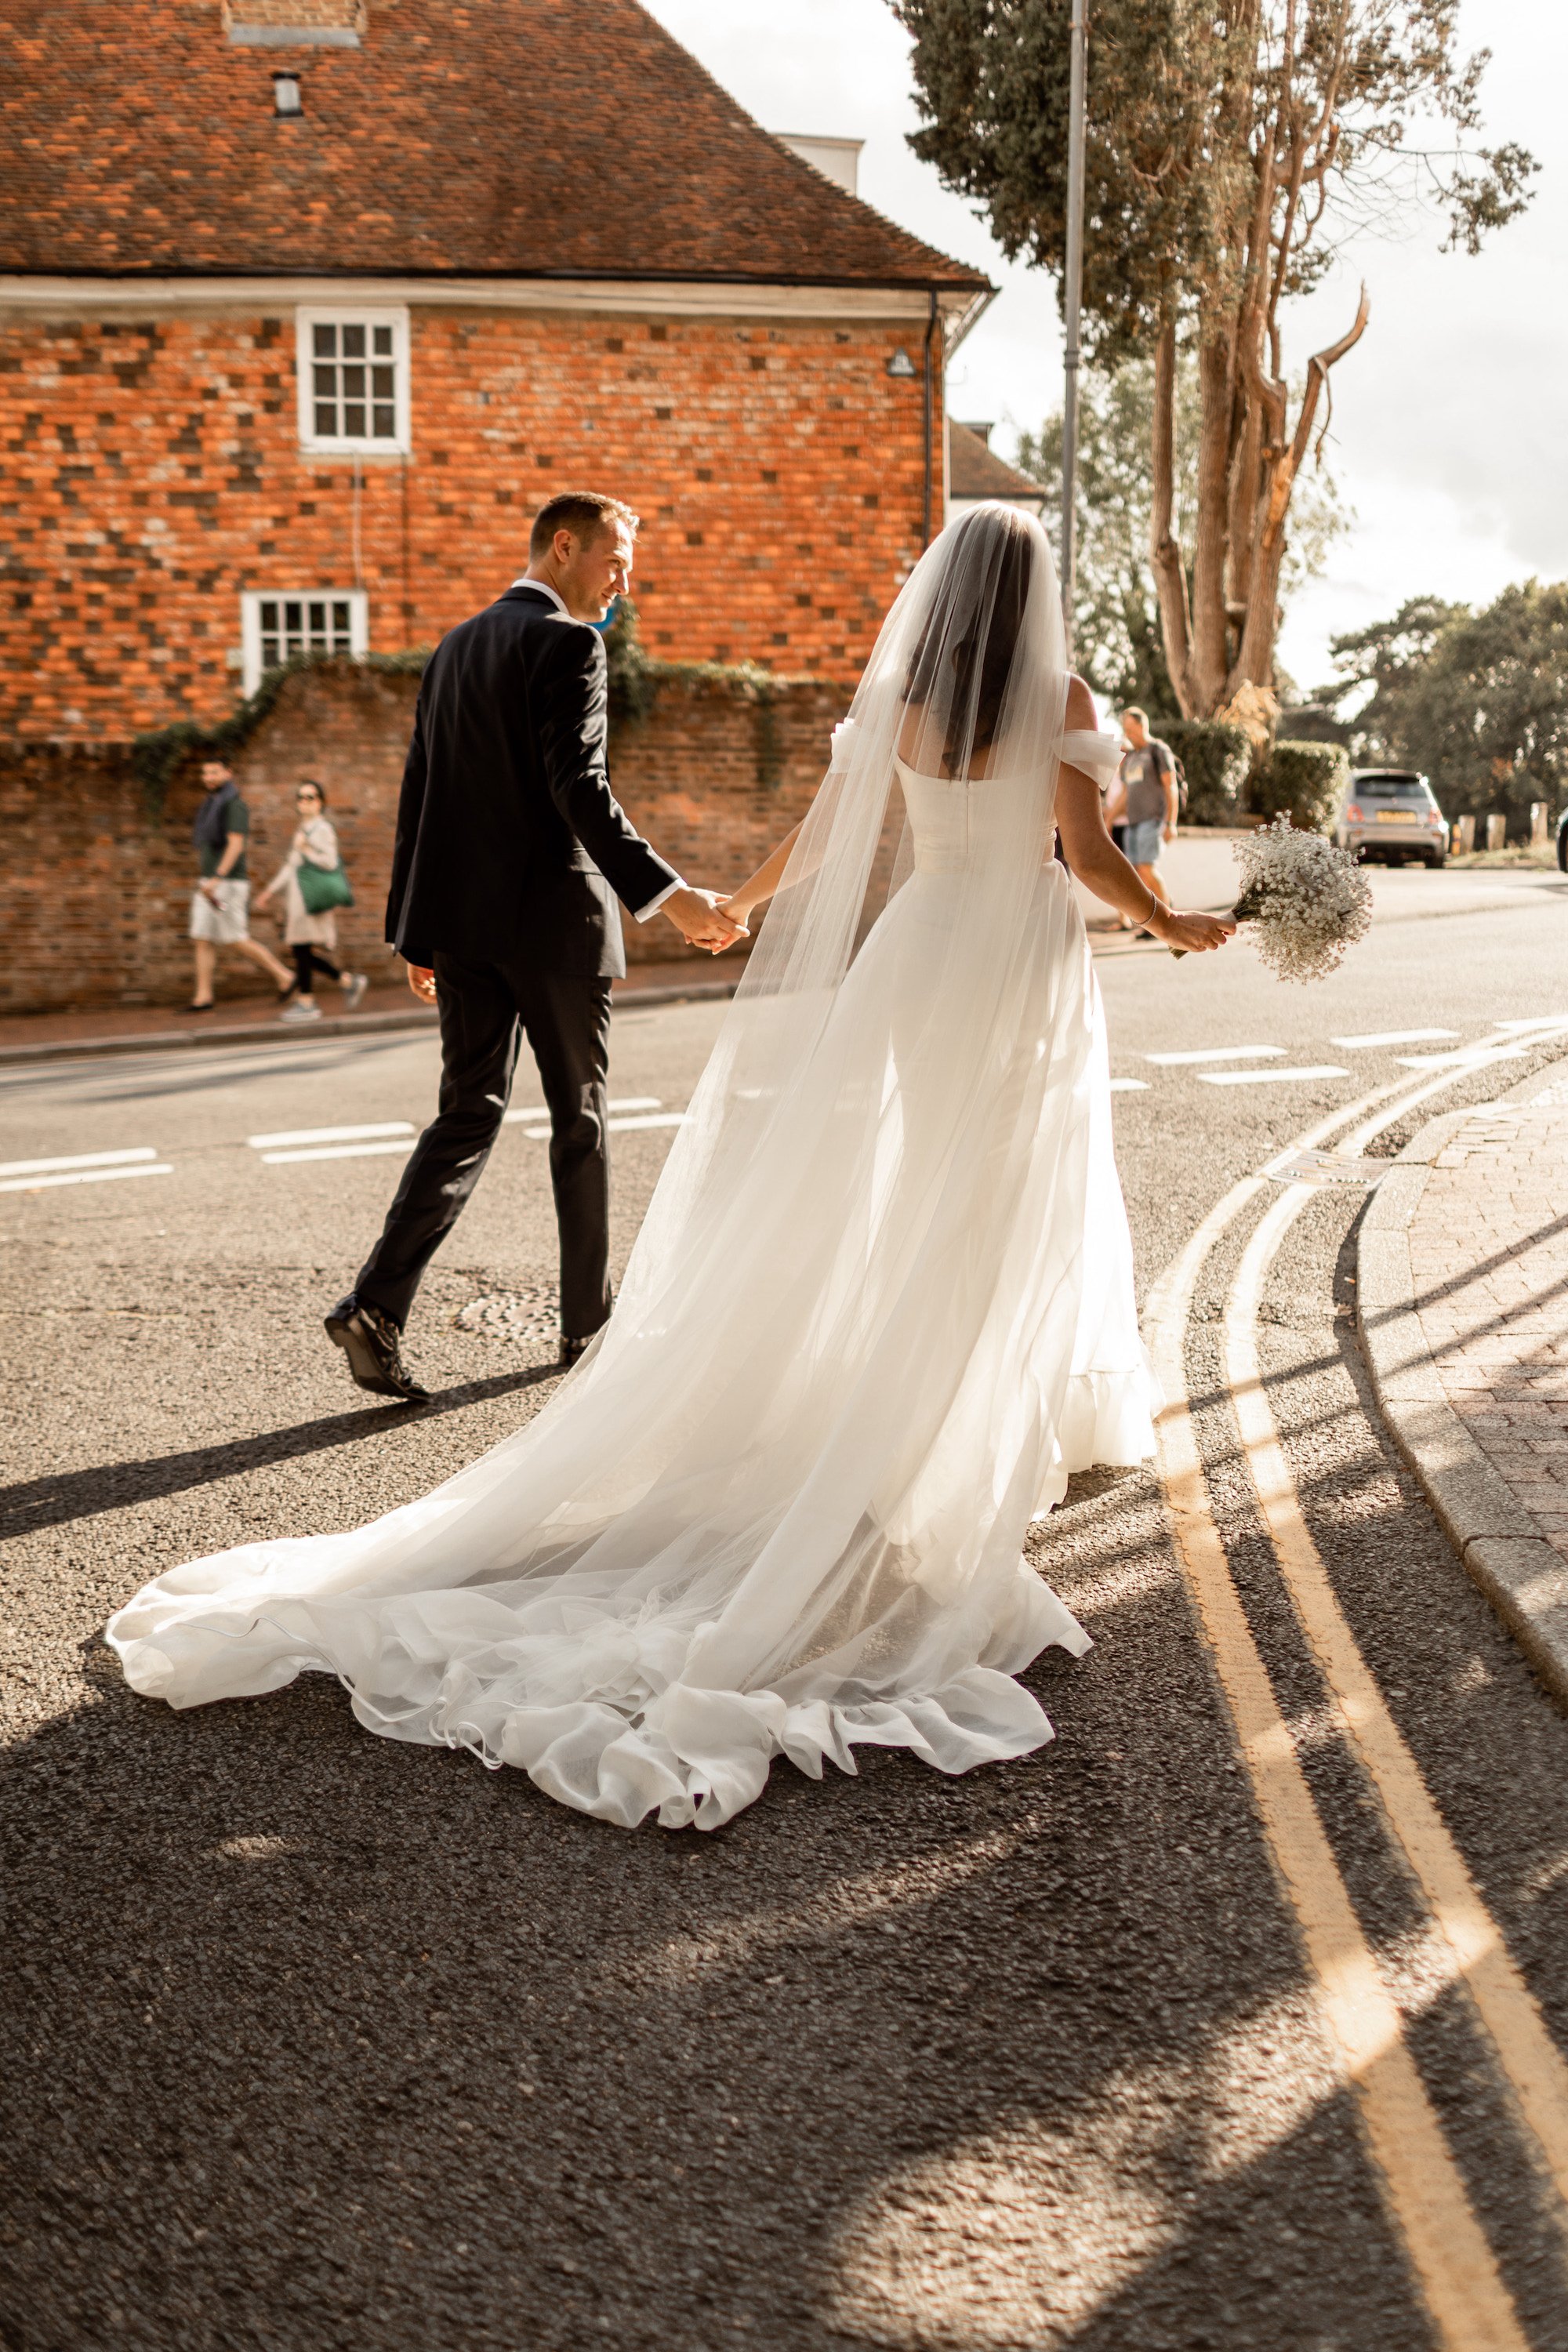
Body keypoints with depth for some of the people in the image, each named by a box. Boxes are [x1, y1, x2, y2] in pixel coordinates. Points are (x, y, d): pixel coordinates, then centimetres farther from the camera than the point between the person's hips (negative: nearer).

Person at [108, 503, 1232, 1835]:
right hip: (1028, 964, -3)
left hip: (919, 958, 3)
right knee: (1012, 1205, 4)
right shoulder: (1060, 700, -7)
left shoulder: (896, 699, 2)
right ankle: (1009, 1436, 9)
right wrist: (1174, 925, 7)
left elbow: (821, 838, 6)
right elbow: (1088, 851, -10)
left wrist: (739, 906, 23)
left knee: (913, 1193, 13)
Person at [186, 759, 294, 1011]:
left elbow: (236, 846, -24)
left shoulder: (235, 805, -13)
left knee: (237, 941, -5)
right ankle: (203, 998, 1)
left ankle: (284, 977, 9)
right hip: (210, 885, 9)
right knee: (202, 941, 2)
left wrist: (216, 878, -32)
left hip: (229, 884, -9)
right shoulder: (213, 806, 16)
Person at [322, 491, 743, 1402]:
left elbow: (419, 796, 16)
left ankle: (378, 1303, -8)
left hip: (461, 917, 7)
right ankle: (590, 1319, 19)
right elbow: (579, 790, -22)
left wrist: (415, 931, 19)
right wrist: (669, 895, -27)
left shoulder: (456, 647, 16)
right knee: (581, 1120, 8)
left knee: (469, 1112, 7)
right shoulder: (566, 644, -9)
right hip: (552, 916, -7)